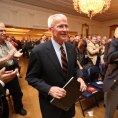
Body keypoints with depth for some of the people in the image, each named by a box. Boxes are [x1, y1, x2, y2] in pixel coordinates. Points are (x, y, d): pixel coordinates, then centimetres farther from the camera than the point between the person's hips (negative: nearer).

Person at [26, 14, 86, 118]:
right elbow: (31, 77, -15)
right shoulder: (39, 51, -23)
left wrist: (78, 77, -12)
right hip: (51, 101, -4)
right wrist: (49, 89, -28)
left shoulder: (72, 48, -6)